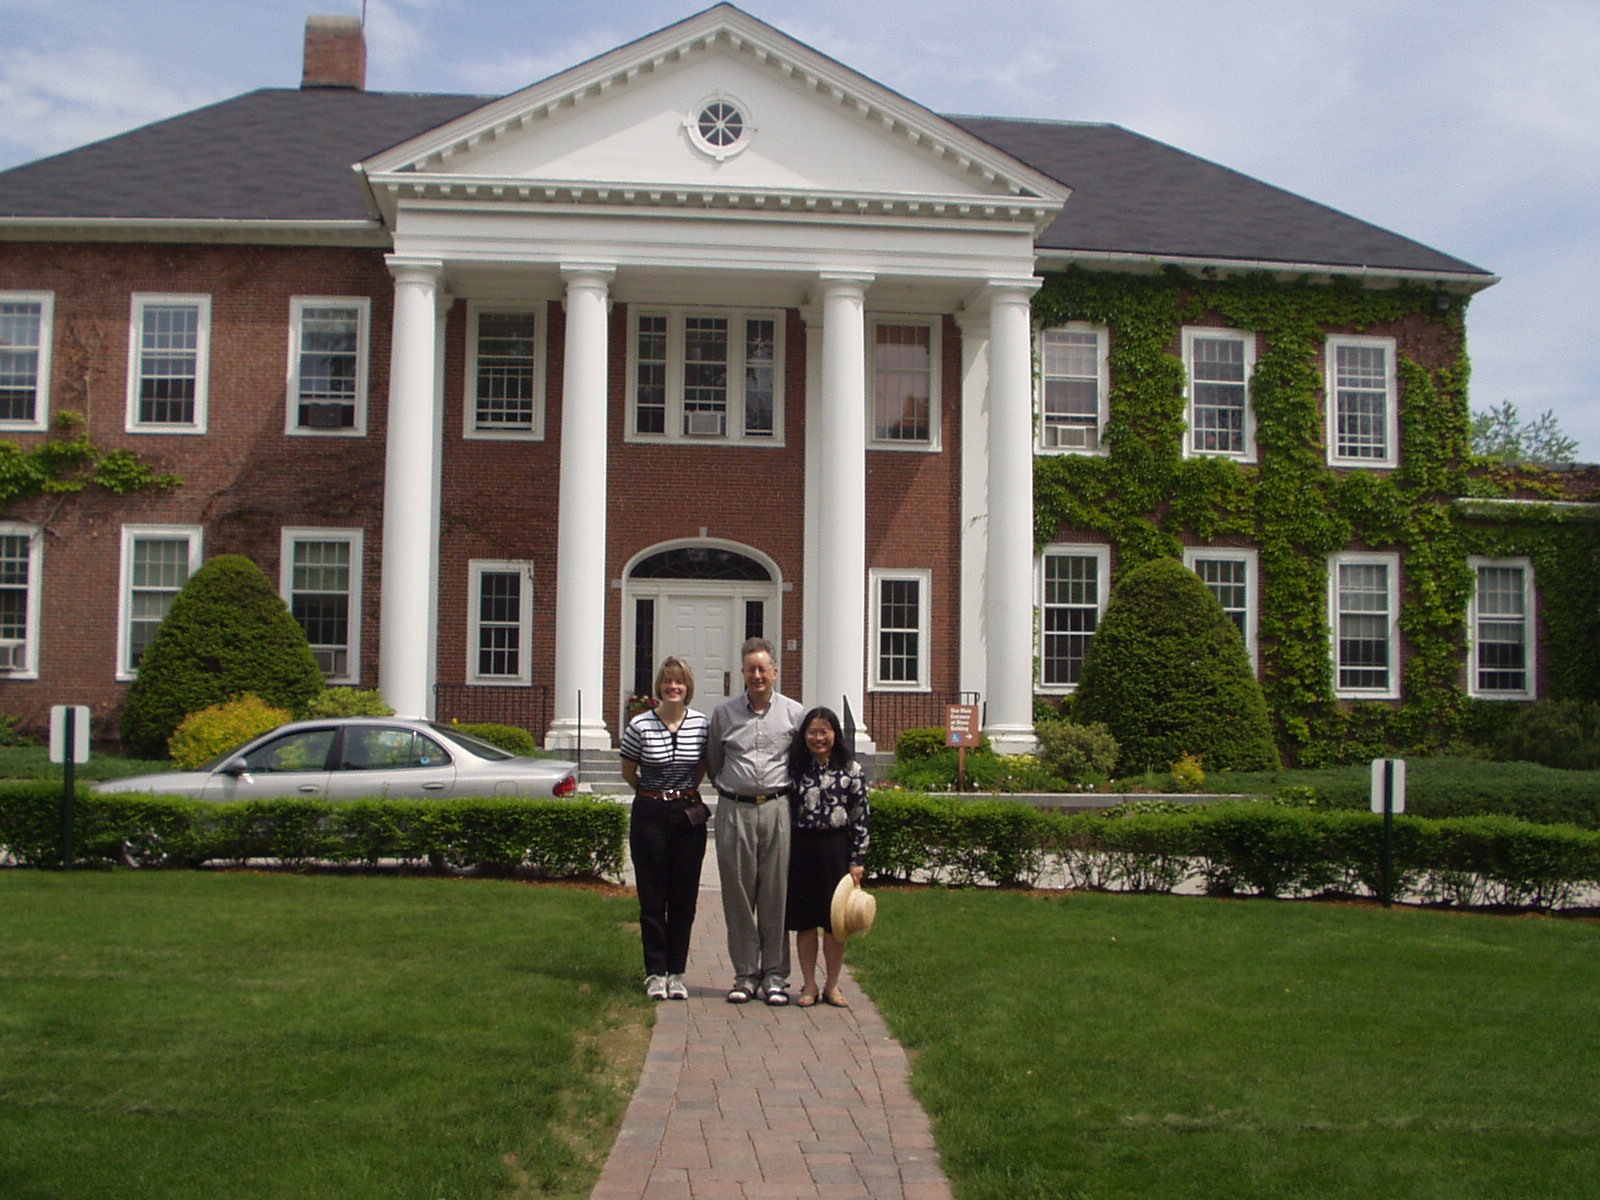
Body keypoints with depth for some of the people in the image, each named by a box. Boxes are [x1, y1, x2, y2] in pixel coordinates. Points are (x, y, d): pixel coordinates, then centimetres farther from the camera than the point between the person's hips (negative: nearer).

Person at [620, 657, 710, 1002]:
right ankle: (656, 972, 11)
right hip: (650, 815, -2)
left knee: (684, 897, 5)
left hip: (689, 815, 2)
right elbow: (628, 772, 6)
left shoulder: (702, 724, -1)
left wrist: (687, 793, 11)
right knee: (652, 897, 2)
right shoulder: (640, 725, -7)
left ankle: (677, 972, 14)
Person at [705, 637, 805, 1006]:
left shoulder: (794, 713, 6)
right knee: (738, 892, 2)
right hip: (734, 811, 1)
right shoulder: (724, 713, 8)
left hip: (778, 809, -1)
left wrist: (789, 794, 9)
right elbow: (712, 763, 19)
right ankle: (745, 974, 11)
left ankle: (775, 975, 9)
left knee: (777, 893, 0)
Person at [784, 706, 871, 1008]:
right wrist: (785, 854, 2)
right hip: (802, 850, 1)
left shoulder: (851, 771, -1)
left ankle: (832, 986, 19)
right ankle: (809, 985, 18)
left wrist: (857, 861, -5)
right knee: (804, 921, 6)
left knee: (835, 922, 5)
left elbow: (862, 817, -2)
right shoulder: (795, 769, 4)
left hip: (836, 849, -1)